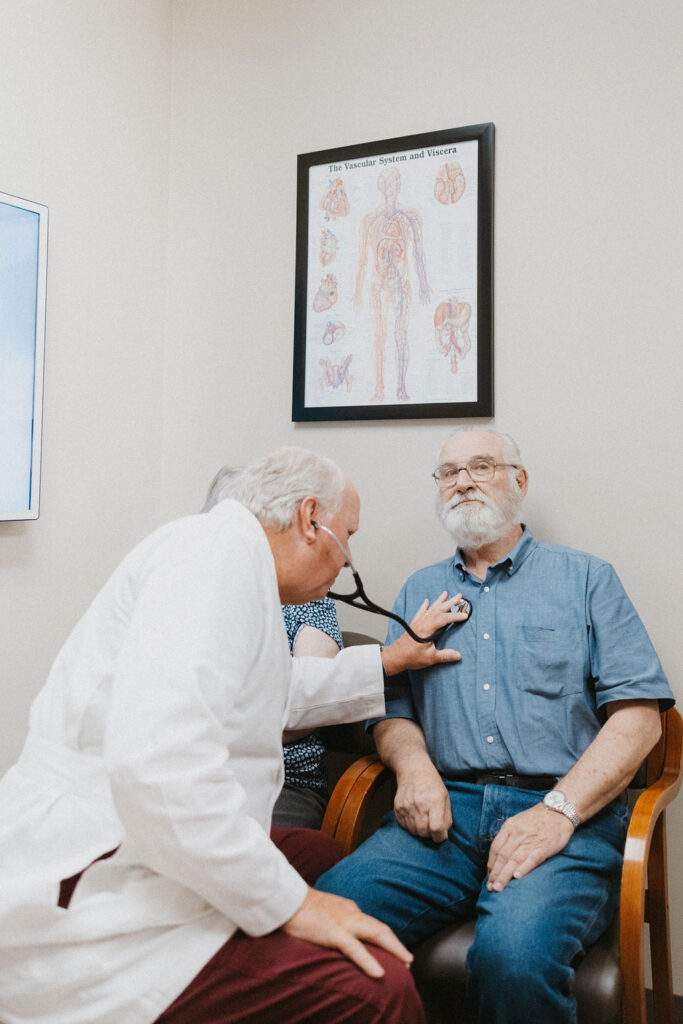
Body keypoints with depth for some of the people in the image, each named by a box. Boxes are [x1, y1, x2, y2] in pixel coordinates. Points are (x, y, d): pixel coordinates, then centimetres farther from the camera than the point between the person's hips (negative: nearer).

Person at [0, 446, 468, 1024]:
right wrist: (288, 902, -21)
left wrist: (389, 659, 36)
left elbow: (282, 689, 36)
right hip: (88, 906, -11)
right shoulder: (221, 545, -16)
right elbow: (157, 764, -30)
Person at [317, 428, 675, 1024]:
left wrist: (559, 810, -11)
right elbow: (392, 707, 16)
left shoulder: (585, 579, 12)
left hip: (569, 816, -2)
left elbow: (638, 714, 2)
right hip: (447, 808, 3)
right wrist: (413, 763, -8)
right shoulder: (420, 591, 23)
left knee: (515, 953, -33)